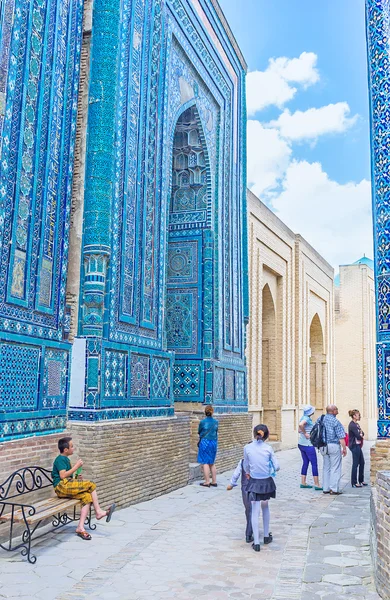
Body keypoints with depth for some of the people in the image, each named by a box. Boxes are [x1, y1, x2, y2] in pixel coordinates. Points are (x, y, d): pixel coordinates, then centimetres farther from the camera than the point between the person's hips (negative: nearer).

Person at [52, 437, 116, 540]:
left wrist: (76, 479, 12)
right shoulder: (60, 459, -7)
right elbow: (62, 475, -20)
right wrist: (76, 466, -14)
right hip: (62, 486, -9)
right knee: (90, 485, -18)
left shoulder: (65, 459, 23)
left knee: (87, 496, -14)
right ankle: (98, 512, -8)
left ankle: (81, 527, -20)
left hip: (66, 488, 9)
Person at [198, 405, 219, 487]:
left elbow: (199, 432, 5)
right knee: (212, 463, 15)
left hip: (205, 442, -5)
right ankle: (214, 481, 17)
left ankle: (207, 482, 0)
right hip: (214, 442, 5)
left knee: (205, 463, 1)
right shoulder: (216, 422, 1)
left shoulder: (202, 422, -9)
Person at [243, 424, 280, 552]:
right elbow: (276, 466, -6)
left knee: (255, 512, 4)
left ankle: (256, 542, 1)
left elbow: (246, 465, 6)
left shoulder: (247, 448, -8)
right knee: (265, 507, 23)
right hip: (267, 481, 1)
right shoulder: (268, 448, -7)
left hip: (254, 482, -1)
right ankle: (266, 536, 34)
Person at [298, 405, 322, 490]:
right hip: (308, 444, -9)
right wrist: (305, 434, -24)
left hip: (301, 443, 9)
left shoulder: (304, 418, 12)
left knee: (305, 463, 14)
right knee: (314, 464, -3)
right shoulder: (307, 419, -16)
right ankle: (317, 484, -1)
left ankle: (303, 483, 17)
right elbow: (300, 425, -36)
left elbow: (299, 429, 19)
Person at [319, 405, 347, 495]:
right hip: (334, 446, -6)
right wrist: (344, 448, -6)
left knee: (326, 467, 14)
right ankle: (334, 489, 0)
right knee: (335, 468, 0)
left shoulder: (320, 419, 5)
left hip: (323, 446, 6)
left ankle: (326, 488, 17)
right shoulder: (335, 421, -13)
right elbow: (341, 437, -14)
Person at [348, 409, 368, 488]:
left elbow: (362, 433, 11)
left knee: (362, 463, 15)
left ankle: (361, 481, 25)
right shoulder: (352, 425, -17)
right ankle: (354, 483, 3)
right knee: (355, 464, -4)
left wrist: (361, 435, -9)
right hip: (354, 445, -10)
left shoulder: (356, 424, 14)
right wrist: (361, 437, -1)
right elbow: (358, 436, -21)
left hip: (358, 445, 10)